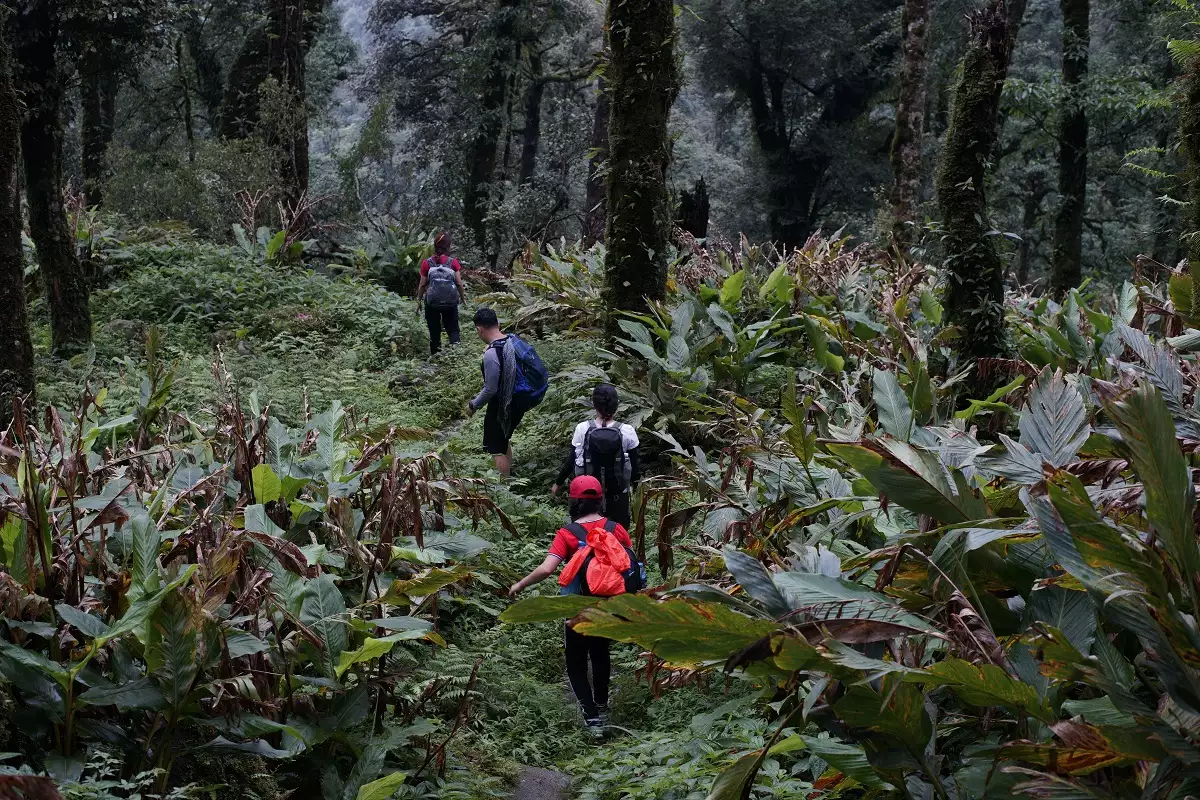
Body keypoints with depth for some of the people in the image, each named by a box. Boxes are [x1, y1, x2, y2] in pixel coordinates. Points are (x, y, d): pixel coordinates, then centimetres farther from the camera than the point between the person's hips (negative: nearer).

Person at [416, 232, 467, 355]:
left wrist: (419, 301, 11)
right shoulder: (453, 263, -5)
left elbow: (422, 285, -2)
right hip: (450, 303, 0)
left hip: (432, 303, 0)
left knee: (434, 332, 12)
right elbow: (459, 283, -2)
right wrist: (463, 297, 14)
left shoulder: (427, 263, -5)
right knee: (453, 330, 10)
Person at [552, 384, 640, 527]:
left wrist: (558, 483, 12)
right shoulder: (627, 431, -11)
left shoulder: (582, 429, -10)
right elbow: (635, 466, -4)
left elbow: (570, 461, -3)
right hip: (618, 497, -1)